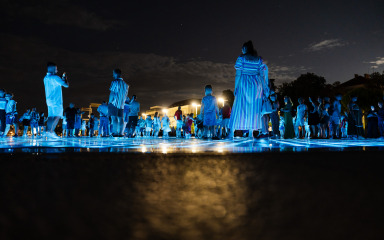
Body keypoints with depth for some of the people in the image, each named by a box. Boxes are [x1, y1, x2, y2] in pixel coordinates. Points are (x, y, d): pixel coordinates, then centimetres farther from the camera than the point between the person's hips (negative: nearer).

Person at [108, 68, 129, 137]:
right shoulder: (125, 84, 17)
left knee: (114, 117, -10)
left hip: (114, 103, -7)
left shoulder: (115, 82, -6)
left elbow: (112, 93, -10)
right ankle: (120, 133, 5)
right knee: (120, 118, 6)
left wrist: (110, 102, -7)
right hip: (121, 104, 7)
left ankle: (115, 132, -16)